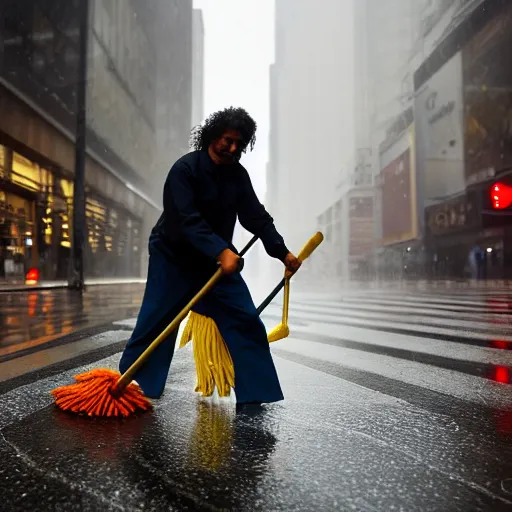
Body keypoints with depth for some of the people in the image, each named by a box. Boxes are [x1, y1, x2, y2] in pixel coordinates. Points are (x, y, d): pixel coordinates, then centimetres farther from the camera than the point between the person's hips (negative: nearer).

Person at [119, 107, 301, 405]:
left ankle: (254, 393, 6)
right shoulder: (185, 169, -18)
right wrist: (221, 251, -42)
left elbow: (256, 217, 1)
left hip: (219, 258, 5)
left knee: (245, 319, -3)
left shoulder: (238, 174, 0)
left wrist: (282, 252, -8)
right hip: (173, 257, -5)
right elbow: (188, 221, -30)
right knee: (156, 322, -1)